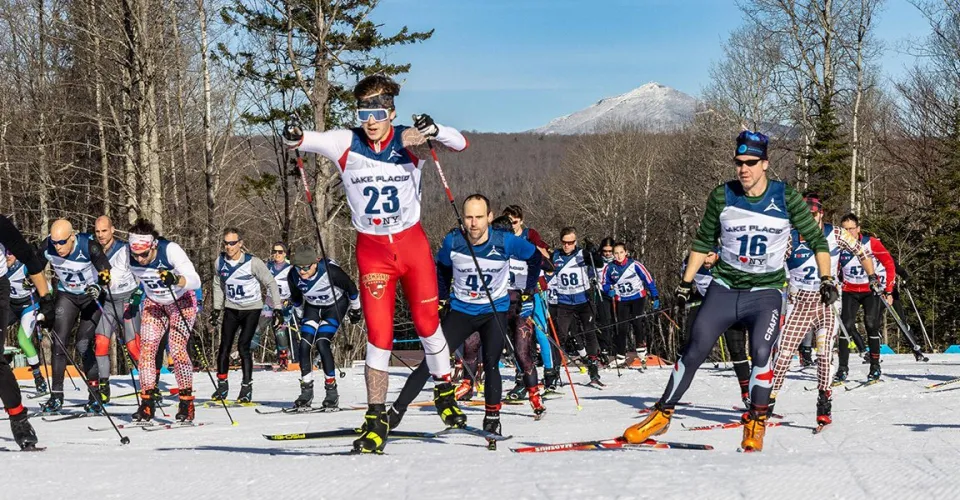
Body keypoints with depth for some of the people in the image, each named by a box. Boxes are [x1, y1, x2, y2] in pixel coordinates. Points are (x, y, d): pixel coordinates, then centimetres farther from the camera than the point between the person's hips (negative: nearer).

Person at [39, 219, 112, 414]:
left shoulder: (89, 245, -29)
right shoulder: (47, 246, -18)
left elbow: (105, 272, -26)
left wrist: (98, 287, -44)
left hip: (91, 296, -4)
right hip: (67, 294, 4)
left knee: (83, 344, -13)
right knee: (59, 342, -6)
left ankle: (95, 396, -3)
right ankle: (56, 396, 0)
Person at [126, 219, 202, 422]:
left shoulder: (170, 250, -32)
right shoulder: (126, 254, -20)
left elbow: (195, 281, -36)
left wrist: (175, 280, -55)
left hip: (182, 301, -4)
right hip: (154, 303, 4)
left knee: (177, 348, -17)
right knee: (147, 348, -10)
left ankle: (187, 402, -7)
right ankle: (147, 402, -5)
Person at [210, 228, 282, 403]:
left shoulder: (253, 262, -18)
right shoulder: (220, 262, -4)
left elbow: (270, 283, -9)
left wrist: (277, 308, -12)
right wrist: (216, 308, 11)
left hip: (252, 309, -4)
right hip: (231, 309, 4)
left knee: (243, 346, -12)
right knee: (224, 346, -1)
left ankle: (247, 387, -3)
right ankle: (222, 386, 11)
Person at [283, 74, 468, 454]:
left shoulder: (409, 141, -8)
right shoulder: (346, 144, -6)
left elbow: (460, 143, -15)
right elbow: (304, 140, -10)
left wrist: (433, 132, -36)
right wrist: (292, 137, -34)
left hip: (412, 244, 0)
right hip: (372, 250, 0)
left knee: (427, 324, 6)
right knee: (378, 335, -5)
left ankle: (444, 392, 30)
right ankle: (376, 418, 1)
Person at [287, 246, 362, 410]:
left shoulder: (330, 271, -34)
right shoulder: (293, 277, -21)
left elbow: (350, 287, -15)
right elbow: (296, 298, 3)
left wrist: (356, 309, -1)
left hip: (336, 304, -4)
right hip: (313, 307, 4)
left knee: (322, 343, -21)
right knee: (304, 345, -12)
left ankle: (332, 391, -13)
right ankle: (306, 391, 0)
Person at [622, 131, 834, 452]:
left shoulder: (787, 199, -9)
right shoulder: (721, 197, -4)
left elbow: (816, 240, 1)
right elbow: (704, 242, 10)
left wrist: (827, 279, -9)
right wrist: (686, 282, 9)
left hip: (766, 293, -2)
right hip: (724, 289, 2)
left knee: (761, 353, -22)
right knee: (693, 351, -3)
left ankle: (756, 424, -5)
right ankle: (662, 414, 11)